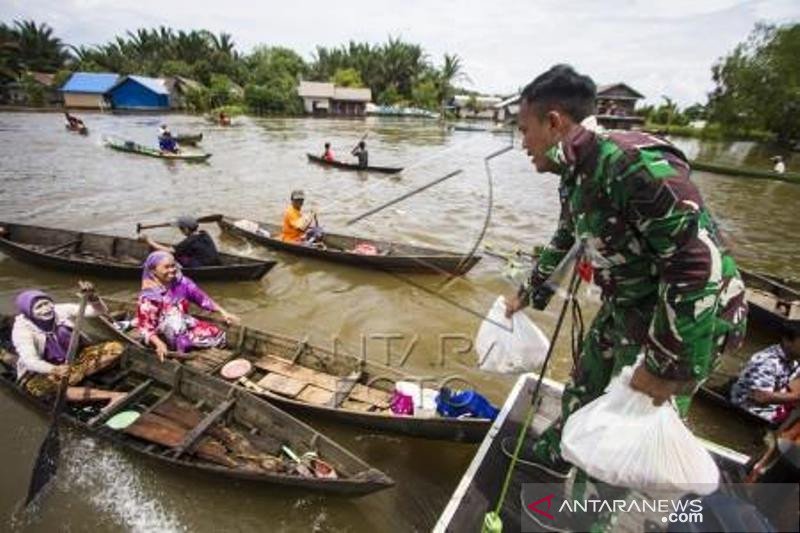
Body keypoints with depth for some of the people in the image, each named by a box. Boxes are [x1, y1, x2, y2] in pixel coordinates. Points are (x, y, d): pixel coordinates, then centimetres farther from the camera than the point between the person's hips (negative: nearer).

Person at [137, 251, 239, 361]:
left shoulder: (182, 282, -7)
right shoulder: (149, 296, -18)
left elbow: (202, 298, -2)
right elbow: (146, 327, -19)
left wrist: (223, 312, -9)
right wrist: (159, 344, -35)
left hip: (187, 326, 2)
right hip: (167, 337, -2)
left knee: (218, 333, -11)